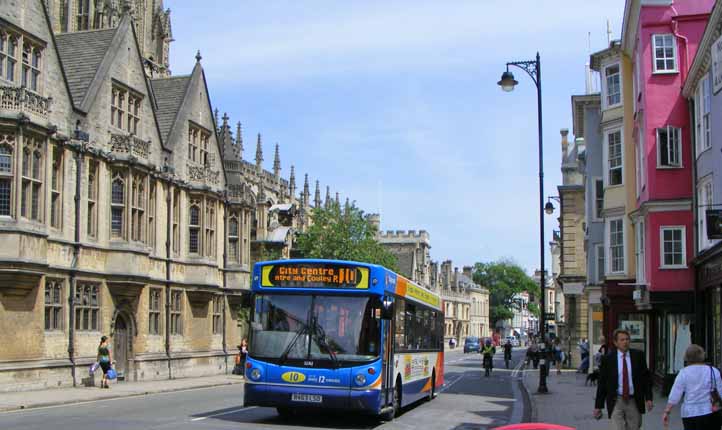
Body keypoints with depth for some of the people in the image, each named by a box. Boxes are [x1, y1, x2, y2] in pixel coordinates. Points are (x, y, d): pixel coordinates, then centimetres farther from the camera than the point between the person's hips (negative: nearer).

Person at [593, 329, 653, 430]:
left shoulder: (638, 355, 1)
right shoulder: (608, 359, -3)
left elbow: (646, 377, 5)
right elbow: (602, 383, 1)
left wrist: (648, 398, -4)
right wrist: (598, 406, 0)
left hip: (634, 402, 2)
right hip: (616, 401, -2)